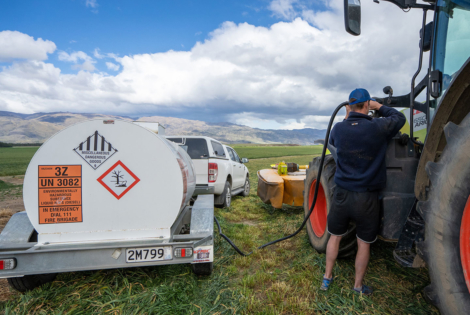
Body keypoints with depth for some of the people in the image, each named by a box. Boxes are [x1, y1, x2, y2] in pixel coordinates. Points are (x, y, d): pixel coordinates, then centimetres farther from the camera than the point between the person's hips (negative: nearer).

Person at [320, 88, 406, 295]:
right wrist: (379, 107, 14)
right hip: (366, 198, -2)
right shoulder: (378, 128, -14)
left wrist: (347, 117, 19)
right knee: (364, 244, 16)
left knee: (335, 237, 20)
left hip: (341, 194, 3)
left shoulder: (339, 128, -6)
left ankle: (327, 278, 35)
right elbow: (400, 118, 7)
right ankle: (358, 287, 33)